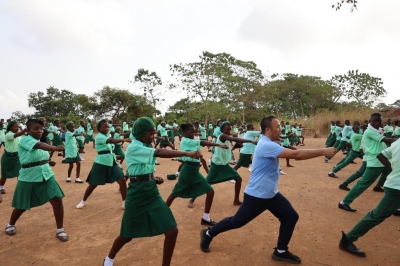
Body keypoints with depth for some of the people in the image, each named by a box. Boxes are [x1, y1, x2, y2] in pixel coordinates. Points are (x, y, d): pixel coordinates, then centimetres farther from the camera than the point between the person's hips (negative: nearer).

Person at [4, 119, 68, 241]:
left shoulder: (40, 142, 8)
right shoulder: (25, 140, -15)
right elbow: (39, 145, -38)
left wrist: (47, 162, 2)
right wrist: (55, 148, -56)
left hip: (46, 176, 5)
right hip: (28, 179, -5)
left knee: (57, 200, -9)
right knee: (21, 206, 13)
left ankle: (60, 230, 5)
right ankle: (10, 225, 47)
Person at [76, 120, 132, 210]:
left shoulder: (107, 135, 12)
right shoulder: (99, 137, -15)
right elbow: (111, 140, -34)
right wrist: (124, 140, -47)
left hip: (112, 162, 6)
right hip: (101, 163, -6)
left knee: (122, 180, -6)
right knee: (93, 184, 7)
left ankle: (124, 202, 6)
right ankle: (83, 201, 32)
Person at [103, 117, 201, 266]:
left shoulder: (147, 148, 9)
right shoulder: (133, 148, -18)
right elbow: (160, 153, -32)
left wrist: (154, 179, -1)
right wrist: (188, 153, -38)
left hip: (152, 194, 7)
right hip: (137, 197, -6)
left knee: (172, 231, -3)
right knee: (127, 235, 13)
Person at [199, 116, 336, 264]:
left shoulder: (268, 144, 8)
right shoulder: (266, 145, -26)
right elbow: (296, 154, -31)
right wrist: (323, 151, -26)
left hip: (271, 194, 10)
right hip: (256, 195, -9)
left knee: (291, 217, 6)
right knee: (236, 222, 5)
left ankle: (280, 251, 22)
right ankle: (208, 234, 27)